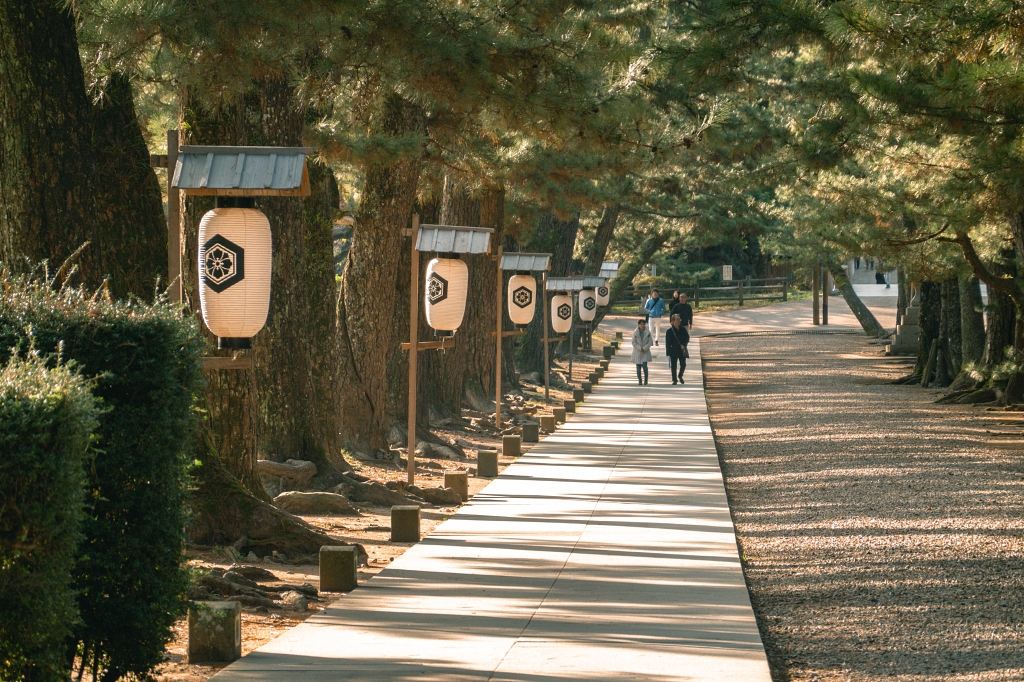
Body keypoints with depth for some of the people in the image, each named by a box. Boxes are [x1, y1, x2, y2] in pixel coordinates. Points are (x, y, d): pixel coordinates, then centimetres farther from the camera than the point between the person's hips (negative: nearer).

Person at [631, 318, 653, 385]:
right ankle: (640, 380, 13)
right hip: (637, 352, 1)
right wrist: (640, 348, -16)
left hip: (645, 352, -1)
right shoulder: (635, 332, -3)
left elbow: (650, 342, -3)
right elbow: (634, 343, -4)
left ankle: (645, 380, -1)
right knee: (638, 367, 2)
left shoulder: (648, 333, -2)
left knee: (644, 366, -13)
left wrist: (644, 348, -15)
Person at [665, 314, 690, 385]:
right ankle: (674, 380, 16)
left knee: (683, 364, -1)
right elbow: (667, 343, -7)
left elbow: (687, 338, 9)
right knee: (673, 366, 2)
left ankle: (680, 376, 27)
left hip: (682, 351, 2)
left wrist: (683, 345, -11)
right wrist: (668, 353, -11)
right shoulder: (669, 331, -7)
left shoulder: (683, 329, 3)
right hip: (673, 351, -2)